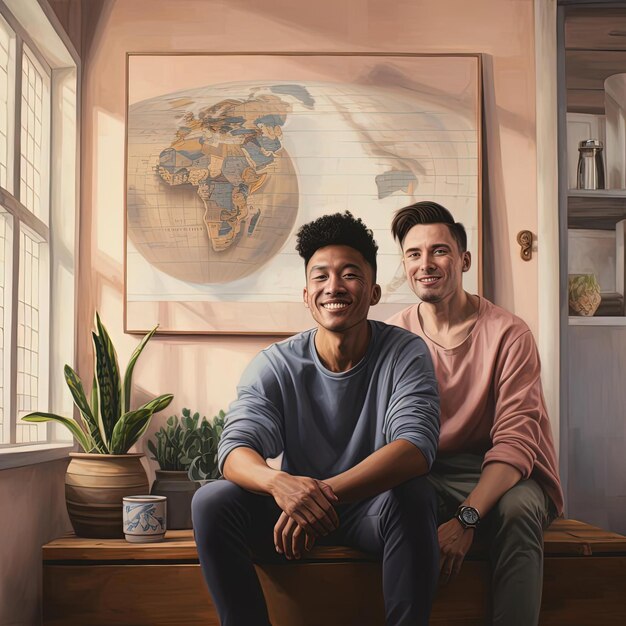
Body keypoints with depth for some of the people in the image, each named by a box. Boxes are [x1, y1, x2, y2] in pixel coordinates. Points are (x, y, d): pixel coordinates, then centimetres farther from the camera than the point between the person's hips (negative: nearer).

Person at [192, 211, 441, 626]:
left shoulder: (406, 354, -10)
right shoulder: (275, 366, -6)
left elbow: (416, 446, -25)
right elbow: (236, 448, -18)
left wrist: (328, 494, -40)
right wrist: (279, 482, -44)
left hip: (374, 508, -1)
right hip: (294, 513, 2)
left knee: (414, 497, -34)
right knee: (212, 502, -23)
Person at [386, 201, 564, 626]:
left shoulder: (508, 334, -8)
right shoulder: (392, 337, 2)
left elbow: (515, 440, -16)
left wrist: (466, 518, -32)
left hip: (498, 477, -2)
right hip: (426, 476, 2)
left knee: (517, 509, -35)